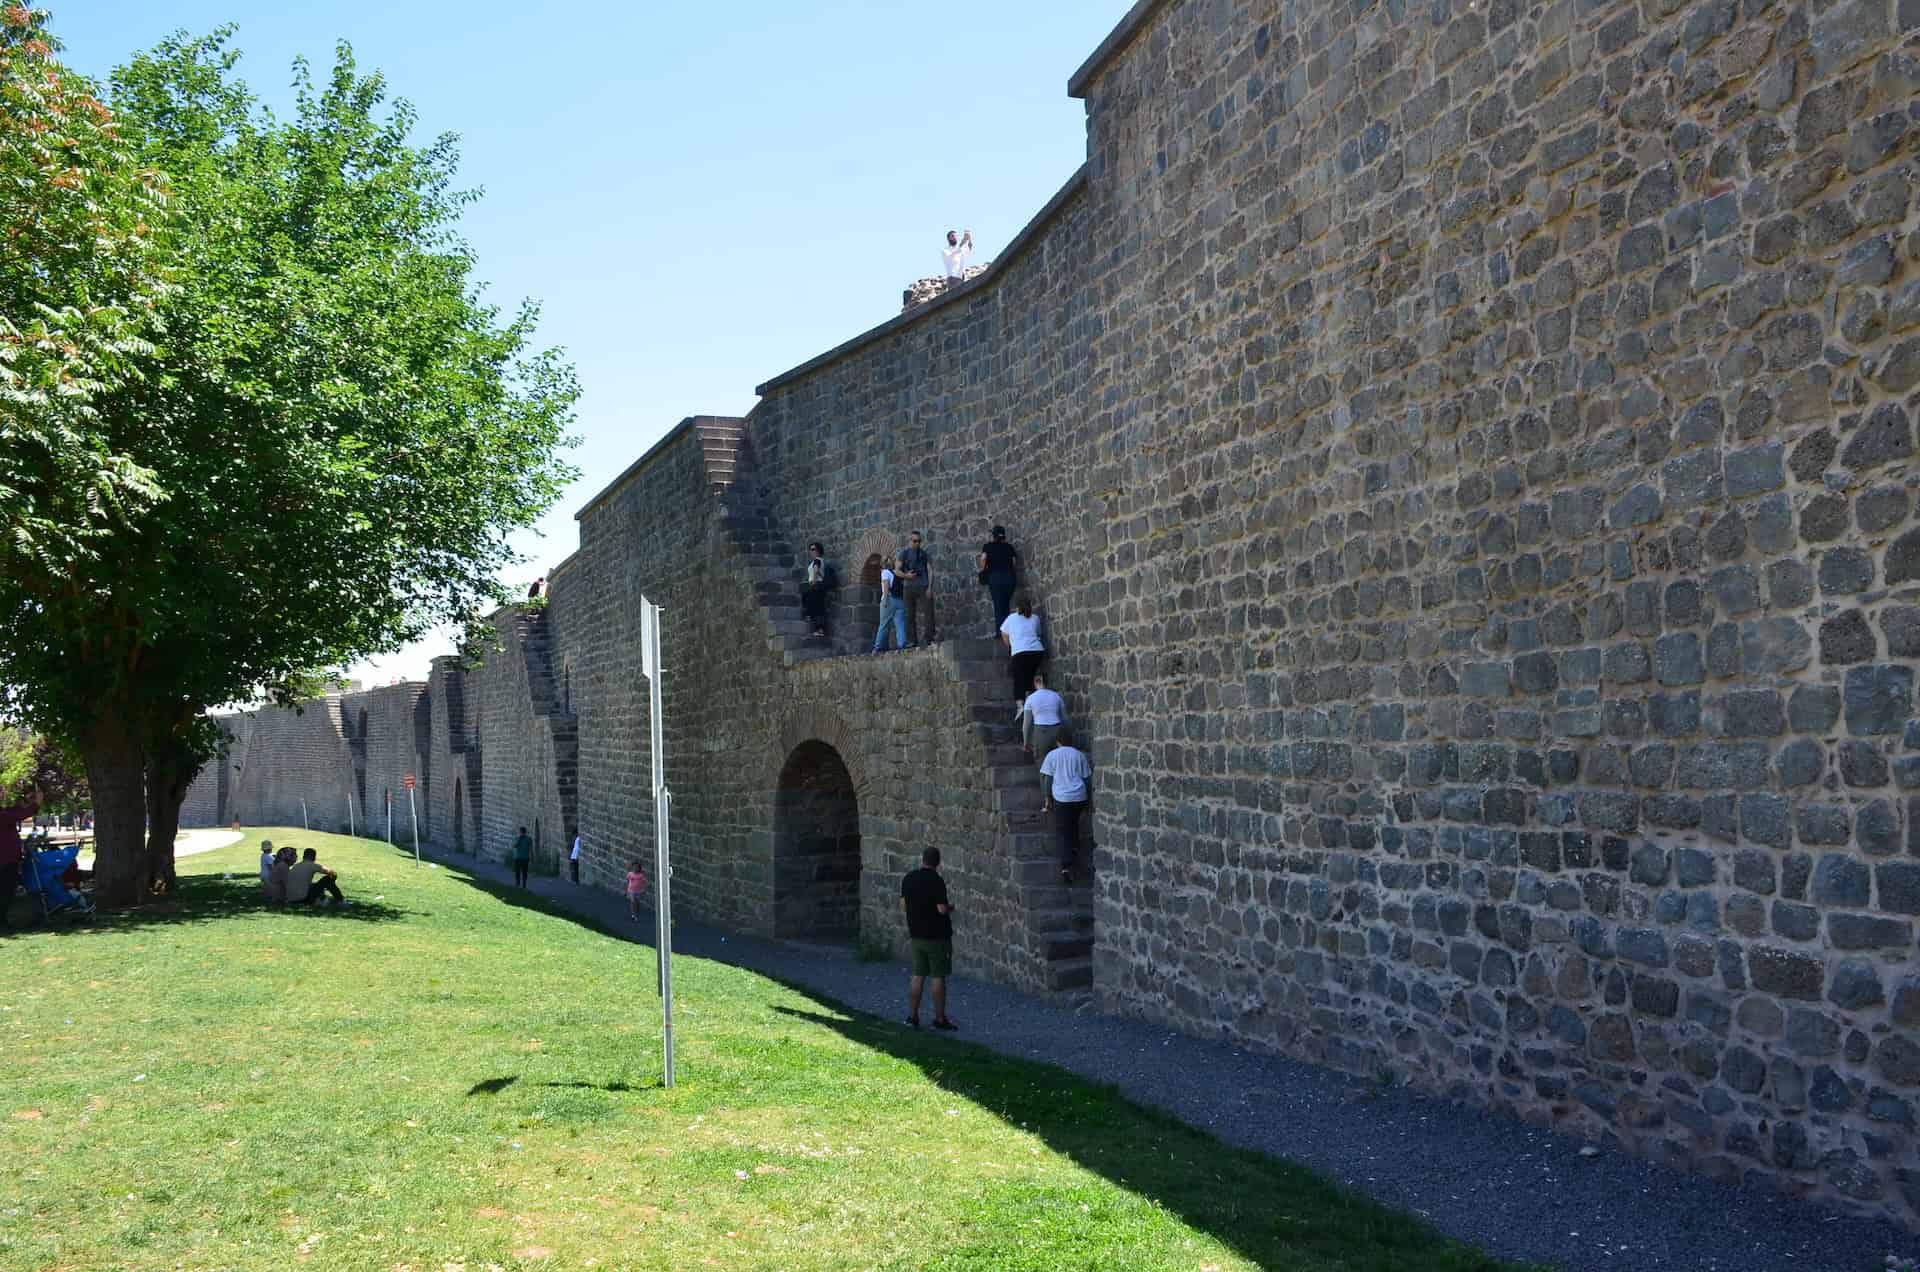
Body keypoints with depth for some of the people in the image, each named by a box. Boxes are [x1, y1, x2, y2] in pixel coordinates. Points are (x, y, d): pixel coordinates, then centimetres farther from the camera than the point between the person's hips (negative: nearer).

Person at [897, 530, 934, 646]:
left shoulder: (924, 554, 11)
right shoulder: (904, 553, 8)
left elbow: (930, 571, 7)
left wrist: (930, 588, -5)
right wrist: (905, 576, -17)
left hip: (923, 587, 0)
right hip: (909, 587, 0)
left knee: (924, 614, -8)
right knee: (910, 615, -2)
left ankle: (926, 639, -9)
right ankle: (912, 640, 0)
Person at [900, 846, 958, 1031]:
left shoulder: (909, 878, 3)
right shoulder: (936, 881, -17)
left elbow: (903, 905, 10)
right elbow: (942, 909, -19)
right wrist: (950, 907, 1)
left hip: (916, 935, 6)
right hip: (937, 935, -6)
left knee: (918, 975, 12)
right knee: (938, 976, 0)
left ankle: (912, 1015, 11)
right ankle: (940, 1018, 4)